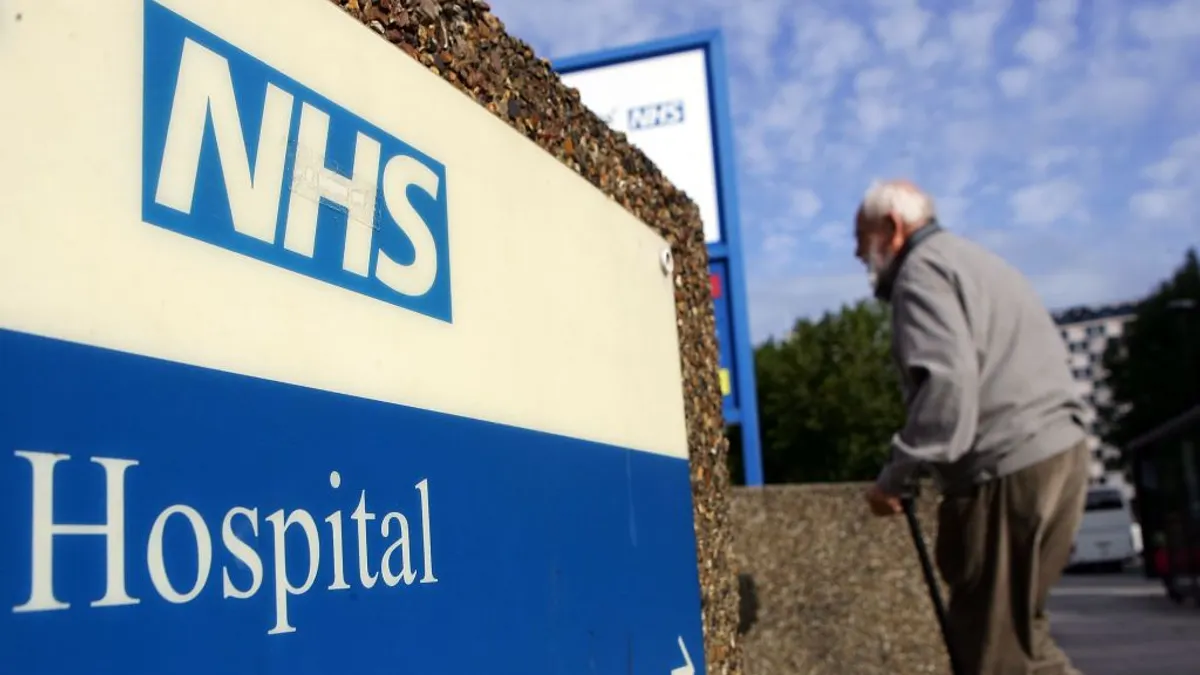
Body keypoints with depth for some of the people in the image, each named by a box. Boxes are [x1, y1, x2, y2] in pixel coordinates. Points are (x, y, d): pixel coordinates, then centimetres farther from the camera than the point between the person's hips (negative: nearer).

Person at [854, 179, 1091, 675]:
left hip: (1010, 468, -10)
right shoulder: (972, 260, 25)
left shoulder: (922, 270, -5)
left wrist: (896, 475, -15)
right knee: (1011, 629, 17)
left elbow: (947, 381, -21)